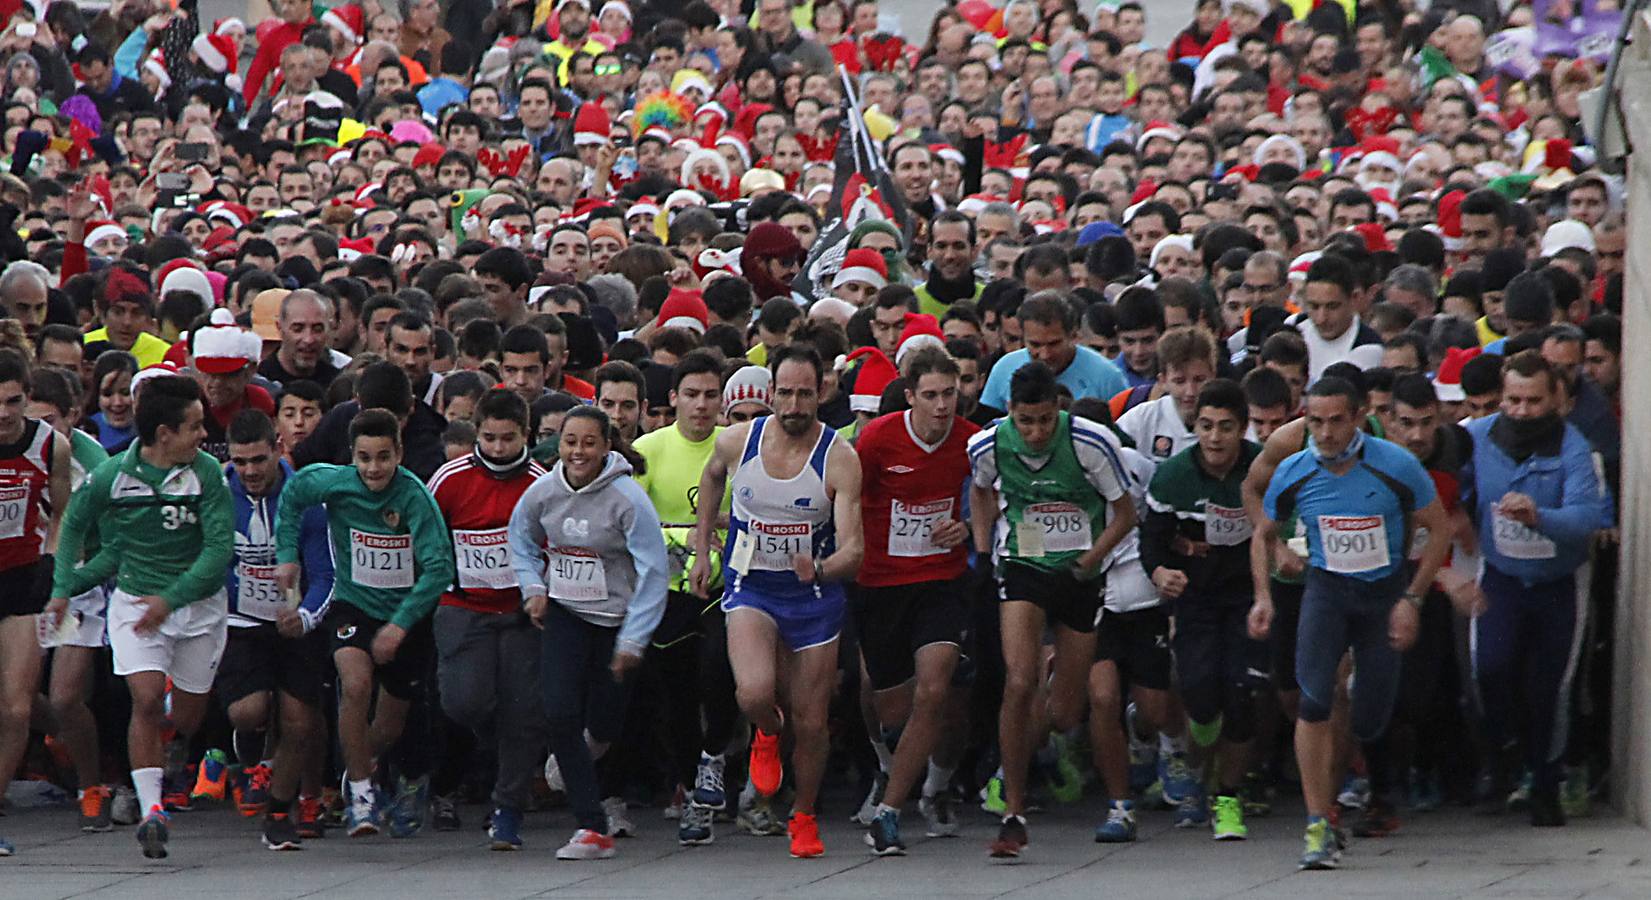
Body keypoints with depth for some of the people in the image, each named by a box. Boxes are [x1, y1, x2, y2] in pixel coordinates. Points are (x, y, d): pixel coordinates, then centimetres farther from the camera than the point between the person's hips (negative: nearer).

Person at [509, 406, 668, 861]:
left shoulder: (627, 499, -19)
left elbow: (653, 572, -16)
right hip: (564, 615, 2)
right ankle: (593, 828, -9)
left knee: (602, 724, 5)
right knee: (559, 712, -14)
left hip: (617, 618, -2)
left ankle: (576, 759, 45)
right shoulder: (543, 492, -7)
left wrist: (633, 641, -17)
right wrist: (534, 588, 0)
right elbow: (521, 539, 15)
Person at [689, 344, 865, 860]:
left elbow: (853, 550, -18)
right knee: (755, 692, -25)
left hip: (814, 598, 0)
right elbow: (711, 478, 19)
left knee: (811, 723, 4)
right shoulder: (737, 442, -7)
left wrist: (820, 569, -39)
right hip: (750, 589, 1)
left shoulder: (839, 459, -15)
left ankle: (804, 817, 30)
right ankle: (767, 733, 13)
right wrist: (701, 550, 17)